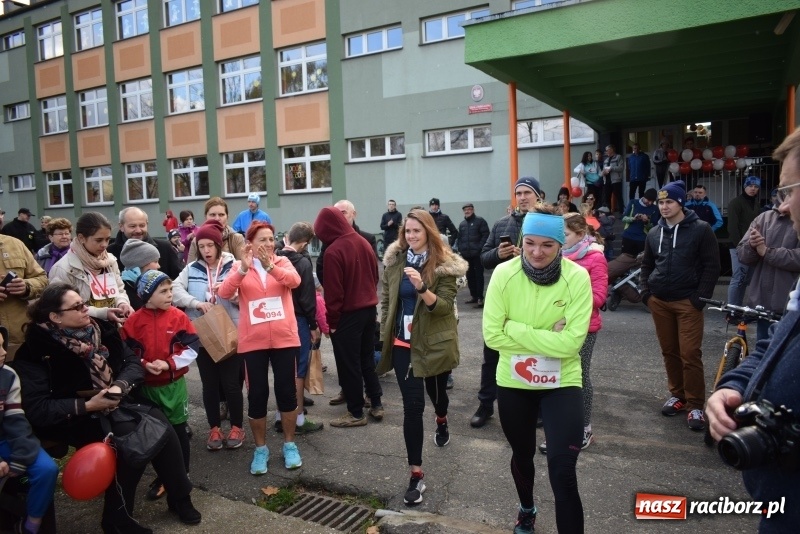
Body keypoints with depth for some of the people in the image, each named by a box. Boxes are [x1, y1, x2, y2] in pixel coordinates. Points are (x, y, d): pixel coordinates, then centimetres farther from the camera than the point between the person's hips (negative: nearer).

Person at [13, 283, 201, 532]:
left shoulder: (102, 330, 2)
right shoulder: (37, 352, -14)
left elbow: (133, 362, 1)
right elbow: (36, 409, -17)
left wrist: (120, 385, -19)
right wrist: (87, 405, -23)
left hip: (120, 402, 5)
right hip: (78, 418, -5)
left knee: (162, 427, -20)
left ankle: (179, 497, 0)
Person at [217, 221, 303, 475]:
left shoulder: (282, 262, 4)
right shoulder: (240, 266, 3)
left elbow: (294, 280, -17)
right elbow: (224, 293, -14)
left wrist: (270, 266, -33)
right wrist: (243, 269, -29)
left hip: (284, 338, 0)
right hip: (253, 341, 0)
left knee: (286, 391, 8)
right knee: (257, 394, 6)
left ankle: (290, 444, 26)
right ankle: (260, 449, 24)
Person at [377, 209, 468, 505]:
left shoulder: (445, 265, -11)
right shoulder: (394, 260, 0)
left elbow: (445, 306, -18)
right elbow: (386, 299, 9)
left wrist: (422, 288, -34)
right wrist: (386, 334, 8)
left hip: (434, 343, -1)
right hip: (403, 343, 2)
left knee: (436, 390, 22)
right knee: (412, 405, -3)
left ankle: (441, 421, 60)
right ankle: (416, 475, 5)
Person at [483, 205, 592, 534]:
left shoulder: (577, 277, -17)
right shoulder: (504, 274, -14)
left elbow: (571, 342, -23)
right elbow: (492, 335, -16)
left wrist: (516, 329, -24)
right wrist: (547, 338, -21)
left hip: (562, 383, -2)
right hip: (513, 382, 3)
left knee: (563, 473, -7)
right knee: (522, 455, 24)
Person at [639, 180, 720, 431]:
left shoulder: (701, 229, -4)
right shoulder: (654, 233, 11)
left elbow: (712, 265, -5)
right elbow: (646, 265, 19)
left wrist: (700, 297, -11)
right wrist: (645, 292, 7)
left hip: (688, 302, -5)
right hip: (659, 302, 5)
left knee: (690, 354, -6)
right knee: (669, 351, 11)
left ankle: (695, 405, 3)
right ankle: (677, 395, 25)